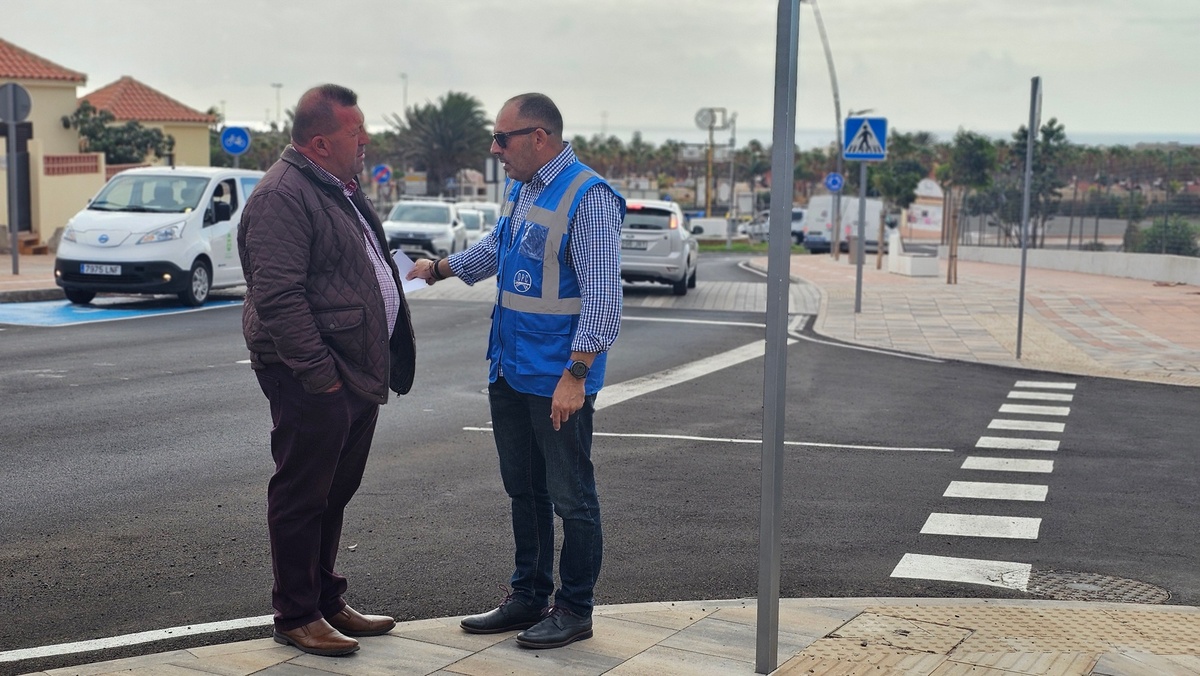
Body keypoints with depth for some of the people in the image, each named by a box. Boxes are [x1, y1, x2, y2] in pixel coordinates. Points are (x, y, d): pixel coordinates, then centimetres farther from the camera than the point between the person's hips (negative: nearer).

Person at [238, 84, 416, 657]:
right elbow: (278, 297, -22)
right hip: (314, 379, -10)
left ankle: (326, 602, 29)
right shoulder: (282, 197, -16)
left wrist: (392, 357, 20)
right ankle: (296, 617, 12)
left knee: (334, 494, 17)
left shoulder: (340, 189, 17)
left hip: (357, 375, 10)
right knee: (303, 496, 1)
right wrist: (319, 374, -23)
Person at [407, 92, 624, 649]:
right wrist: (439, 268, 21)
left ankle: (575, 609, 15)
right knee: (523, 492, 17)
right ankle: (529, 597, 30)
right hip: (509, 371, 9)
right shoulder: (520, 191, 11)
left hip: (558, 379, -9)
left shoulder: (588, 197, -17)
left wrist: (576, 374, -24)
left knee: (571, 499, 3)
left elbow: (603, 297, -21)